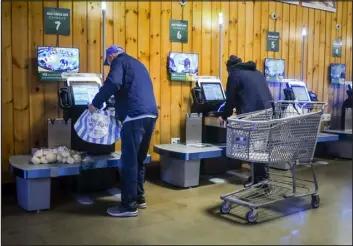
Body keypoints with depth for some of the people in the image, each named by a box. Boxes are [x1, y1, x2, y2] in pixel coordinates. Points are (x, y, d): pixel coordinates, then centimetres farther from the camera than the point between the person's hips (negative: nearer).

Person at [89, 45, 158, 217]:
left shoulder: (119, 62, 4)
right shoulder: (137, 64, 30)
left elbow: (113, 83, -16)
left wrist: (96, 103, -5)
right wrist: (118, 109, 36)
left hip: (136, 116, -9)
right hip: (150, 114, 9)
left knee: (129, 161, -4)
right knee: (139, 159, 16)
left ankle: (129, 206, 0)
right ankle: (139, 198, 24)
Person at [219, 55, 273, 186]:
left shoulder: (234, 74, 4)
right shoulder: (257, 72, 26)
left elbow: (231, 99, 4)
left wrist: (224, 116, 18)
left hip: (253, 114, -7)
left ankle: (259, 177, 5)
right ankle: (262, 175, 20)